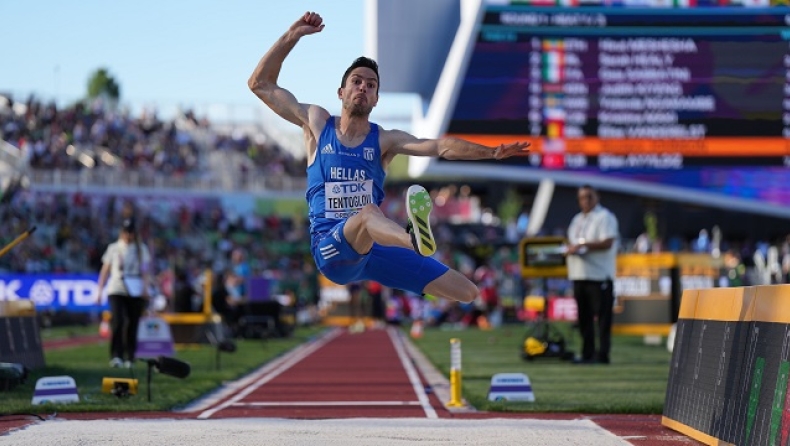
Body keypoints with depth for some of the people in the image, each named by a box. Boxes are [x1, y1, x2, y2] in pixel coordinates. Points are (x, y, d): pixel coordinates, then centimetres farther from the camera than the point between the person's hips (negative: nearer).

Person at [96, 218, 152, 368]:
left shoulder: (141, 249, 12)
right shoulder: (113, 248, 11)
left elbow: (144, 271, 7)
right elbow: (105, 270, 12)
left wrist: (145, 288, -8)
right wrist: (100, 289, 6)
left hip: (136, 292, 1)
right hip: (117, 291, -1)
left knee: (132, 325, 0)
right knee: (117, 322, -18)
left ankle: (129, 358, 8)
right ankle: (116, 356, -20)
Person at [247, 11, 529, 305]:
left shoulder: (384, 140, 10)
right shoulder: (317, 124, 9)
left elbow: (440, 147, -5)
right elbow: (261, 84, 8)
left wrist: (491, 152, -19)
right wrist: (293, 35, 1)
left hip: (375, 248, 4)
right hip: (332, 248, -4)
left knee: (467, 293, -9)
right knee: (368, 212, -42)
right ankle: (415, 239, -74)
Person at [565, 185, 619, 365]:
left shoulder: (605, 217, -5)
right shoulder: (577, 220, 20)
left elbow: (607, 242, -16)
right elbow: (571, 242, 24)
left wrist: (583, 245, -18)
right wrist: (570, 248, 0)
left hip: (599, 275, -8)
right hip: (579, 275, 8)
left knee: (602, 317, -8)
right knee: (584, 318, 9)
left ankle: (602, 354, -8)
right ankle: (587, 354, 14)